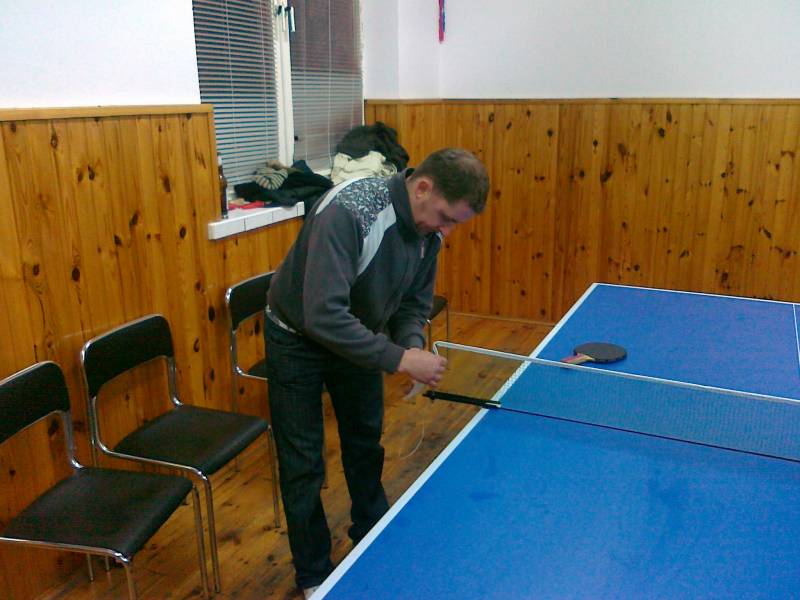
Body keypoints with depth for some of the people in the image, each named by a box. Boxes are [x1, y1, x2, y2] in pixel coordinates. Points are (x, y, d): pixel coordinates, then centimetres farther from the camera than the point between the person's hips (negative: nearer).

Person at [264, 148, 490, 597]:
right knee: (304, 462, 4)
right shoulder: (347, 212, -37)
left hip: (357, 335, 6)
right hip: (298, 338, -6)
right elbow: (323, 315, -42)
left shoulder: (428, 227, -13)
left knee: (366, 445, 19)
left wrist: (413, 344, -21)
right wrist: (400, 359, -38)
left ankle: (372, 541, 44)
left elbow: (414, 301, -1)